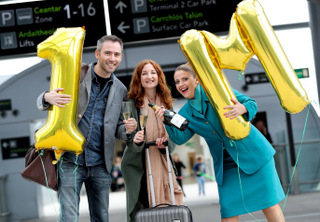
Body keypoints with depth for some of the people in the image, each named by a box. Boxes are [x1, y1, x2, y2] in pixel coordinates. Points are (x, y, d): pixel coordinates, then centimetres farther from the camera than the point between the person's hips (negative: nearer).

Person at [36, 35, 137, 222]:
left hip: (100, 164, 4)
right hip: (71, 159, -4)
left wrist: (128, 129, -6)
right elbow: (42, 102, 4)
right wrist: (48, 97, -21)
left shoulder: (120, 89, 12)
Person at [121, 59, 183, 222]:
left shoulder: (166, 103, 11)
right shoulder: (132, 103, -2)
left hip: (161, 164, 4)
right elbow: (130, 136, -5)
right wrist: (136, 141, -28)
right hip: (138, 165, -4)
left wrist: (165, 143, -11)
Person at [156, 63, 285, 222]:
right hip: (226, 164, 4)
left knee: (269, 203, -1)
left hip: (252, 153, -3)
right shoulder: (186, 113, 7)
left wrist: (242, 108, -33)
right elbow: (180, 137, -8)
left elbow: (251, 104, -9)